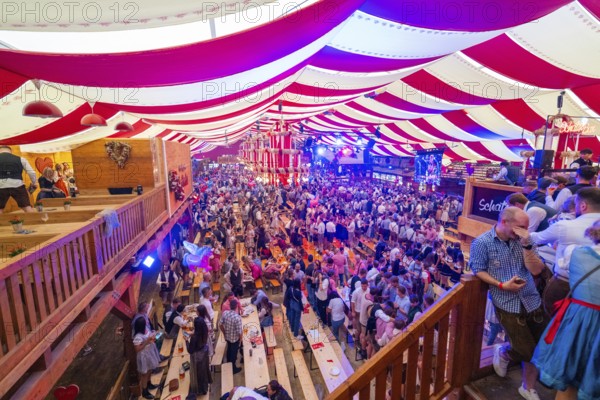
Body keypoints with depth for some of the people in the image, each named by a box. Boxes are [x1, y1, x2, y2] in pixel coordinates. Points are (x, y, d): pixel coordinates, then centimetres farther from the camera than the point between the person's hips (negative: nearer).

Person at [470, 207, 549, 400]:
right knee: (528, 352, -2)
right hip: (507, 304, -5)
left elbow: (536, 270, -5)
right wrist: (501, 285, -19)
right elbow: (478, 270, -9)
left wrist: (526, 245, -16)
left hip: (532, 301, 5)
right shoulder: (482, 243, -11)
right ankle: (503, 353, 34)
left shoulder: (523, 240, 1)